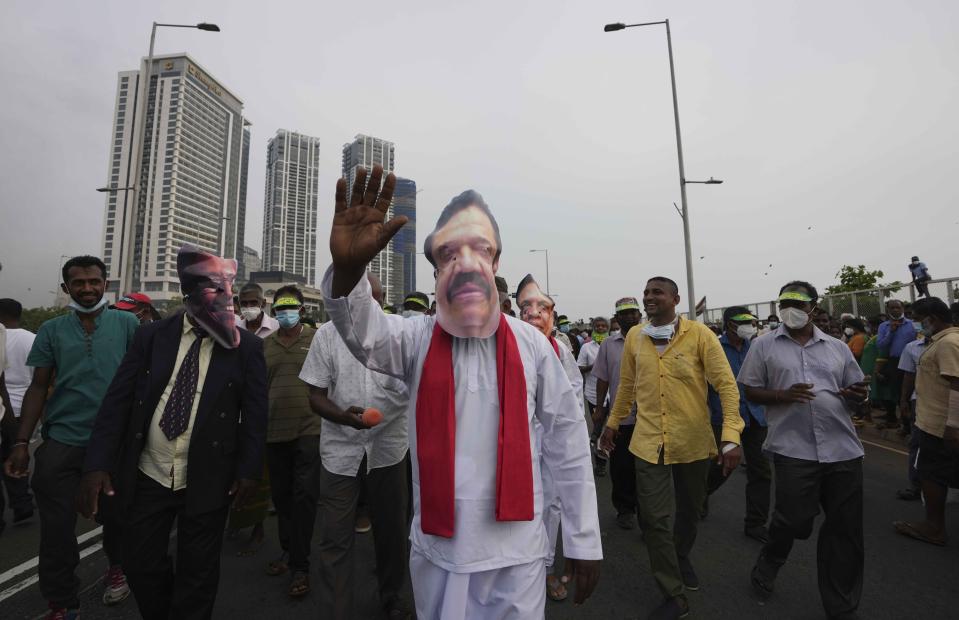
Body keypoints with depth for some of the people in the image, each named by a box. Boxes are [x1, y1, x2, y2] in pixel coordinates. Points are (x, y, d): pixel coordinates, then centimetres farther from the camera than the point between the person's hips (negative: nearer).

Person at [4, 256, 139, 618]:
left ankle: (117, 568, 43)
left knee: (115, 518, 15)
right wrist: (21, 442, -1)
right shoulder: (51, 330, 3)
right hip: (62, 441, 1)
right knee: (57, 528, 7)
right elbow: (38, 387, 5)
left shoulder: (127, 324, -3)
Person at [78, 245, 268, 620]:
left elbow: (255, 412, -6)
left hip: (207, 481, -2)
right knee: (141, 565, 18)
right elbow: (118, 399, 1)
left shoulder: (247, 346, -7)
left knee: (197, 573, 12)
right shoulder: (152, 335, 0)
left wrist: (248, 469, -9)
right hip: (147, 476, 3)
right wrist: (98, 463, -6)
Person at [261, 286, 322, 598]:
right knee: (281, 495, 16)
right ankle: (288, 550, 36)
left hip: (309, 429, -4)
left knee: (304, 496, -2)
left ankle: (300, 566, 12)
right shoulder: (264, 344, 8)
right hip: (275, 431, 4)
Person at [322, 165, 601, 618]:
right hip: (436, 549, 1)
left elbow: (567, 441, -4)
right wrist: (347, 270, -47)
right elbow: (364, 334, -27)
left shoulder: (530, 343, -8)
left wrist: (583, 540, 0)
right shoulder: (418, 338, -7)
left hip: (516, 552, -1)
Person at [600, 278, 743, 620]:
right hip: (648, 442, 1)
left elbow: (726, 384, -11)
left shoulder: (699, 334, -9)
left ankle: (682, 556, 52)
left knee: (689, 509, 21)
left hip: (693, 441, -1)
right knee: (655, 519, 1)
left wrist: (731, 436, -19)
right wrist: (612, 423, 14)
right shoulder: (634, 336, 0)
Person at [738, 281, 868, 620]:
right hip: (794, 448, -4)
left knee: (845, 528, 11)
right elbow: (749, 391, 1)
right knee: (795, 520, -1)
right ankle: (767, 564, 32)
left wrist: (857, 394, -8)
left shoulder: (837, 347, 10)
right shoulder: (764, 345, 1)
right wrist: (784, 395, -17)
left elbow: (856, 389, 16)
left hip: (843, 448, 4)